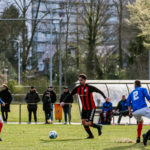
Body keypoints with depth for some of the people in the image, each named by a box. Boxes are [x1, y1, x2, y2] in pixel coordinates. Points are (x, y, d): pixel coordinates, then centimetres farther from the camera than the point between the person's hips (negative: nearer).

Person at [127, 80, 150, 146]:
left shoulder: (131, 93, 28)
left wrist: (130, 111, 10)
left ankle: (138, 138, 27)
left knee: (140, 122, 34)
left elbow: (128, 101, 15)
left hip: (135, 112, 5)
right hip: (143, 108, -5)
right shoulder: (143, 89, 19)